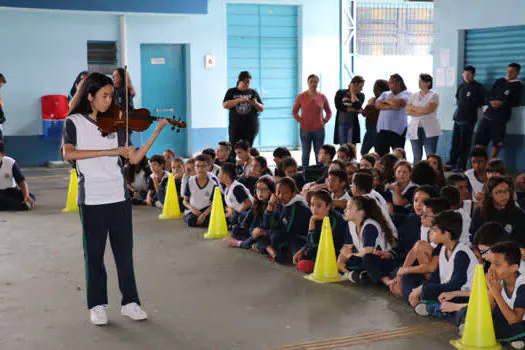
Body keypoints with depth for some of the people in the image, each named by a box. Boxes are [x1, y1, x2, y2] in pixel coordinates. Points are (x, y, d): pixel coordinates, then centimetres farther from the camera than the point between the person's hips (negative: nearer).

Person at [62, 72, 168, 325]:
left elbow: (134, 158, 3)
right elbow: (68, 154, -18)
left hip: (119, 197, 3)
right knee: (94, 253, 5)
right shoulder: (74, 122, 0)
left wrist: (156, 132, -6)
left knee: (124, 251, 6)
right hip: (91, 199, -3)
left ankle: (130, 302, 15)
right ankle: (97, 305, 17)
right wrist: (106, 151, -23)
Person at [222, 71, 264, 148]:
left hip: (251, 127, 1)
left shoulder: (253, 93, 9)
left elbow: (262, 109, 9)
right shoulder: (231, 92, 6)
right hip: (235, 127, -1)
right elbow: (225, 105, -7)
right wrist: (239, 100, -18)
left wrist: (255, 104, -13)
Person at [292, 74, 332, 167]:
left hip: (319, 129, 1)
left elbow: (329, 112, 17)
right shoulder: (301, 96, 0)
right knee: (306, 153, 3)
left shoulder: (322, 97, 4)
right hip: (305, 129, -1)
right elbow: (294, 111, 8)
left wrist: (325, 121, 4)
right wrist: (300, 120, -3)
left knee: (319, 154, 5)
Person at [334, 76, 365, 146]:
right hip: (341, 124, 0)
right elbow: (338, 106, -12)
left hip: (352, 124, 0)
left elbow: (357, 106, -14)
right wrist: (354, 109, -12)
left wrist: (353, 93, -7)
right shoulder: (340, 93, 3)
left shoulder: (360, 95, 5)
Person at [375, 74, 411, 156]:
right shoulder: (385, 94, 19)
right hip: (382, 129, 4)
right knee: (379, 155, 2)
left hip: (398, 130, -4)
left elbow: (399, 102, -16)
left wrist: (386, 100, 1)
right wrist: (390, 107, -12)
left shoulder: (406, 94, 4)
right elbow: (377, 105, 2)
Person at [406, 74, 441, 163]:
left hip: (429, 130, -4)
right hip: (415, 129, 4)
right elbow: (407, 111, 3)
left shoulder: (434, 95, 0)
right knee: (417, 157, 6)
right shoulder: (414, 96, 13)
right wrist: (422, 112, -9)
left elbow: (428, 109, -14)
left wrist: (414, 108, -3)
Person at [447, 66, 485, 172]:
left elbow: (480, 105, -5)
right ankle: (452, 163, 17)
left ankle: (461, 166, 0)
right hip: (458, 118, 6)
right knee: (455, 142, 8)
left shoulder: (478, 87, -5)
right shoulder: (461, 86, 12)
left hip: (469, 119, -6)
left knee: (464, 144, -3)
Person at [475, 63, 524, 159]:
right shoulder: (500, 82, 16)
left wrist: (502, 103, -16)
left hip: (501, 117, -4)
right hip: (489, 113, 4)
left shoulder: (518, 86, 2)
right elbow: (490, 95, 13)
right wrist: (492, 102, -9)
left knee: (497, 143, -3)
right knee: (480, 139, 0)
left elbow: (516, 102, -6)